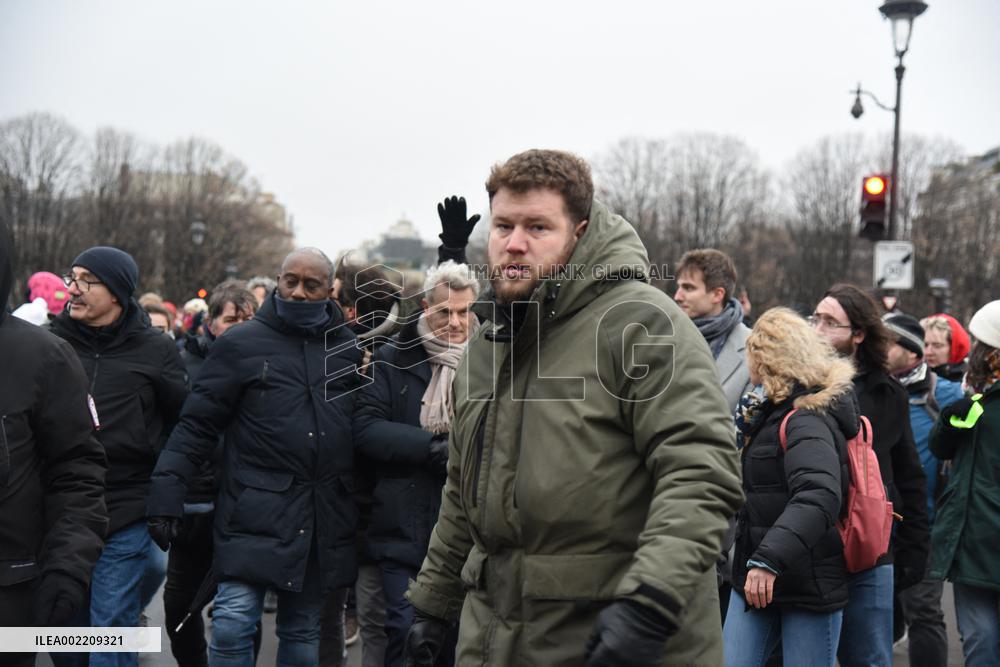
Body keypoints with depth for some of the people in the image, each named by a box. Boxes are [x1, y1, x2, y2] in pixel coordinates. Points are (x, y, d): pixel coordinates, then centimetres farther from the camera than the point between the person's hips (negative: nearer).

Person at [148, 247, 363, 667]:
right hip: (256, 510, -3)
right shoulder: (241, 344, -1)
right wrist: (168, 492, -9)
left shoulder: (348, 349, 9)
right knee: (233, 623, -11)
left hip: (324, 518, 3)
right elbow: (198, 424, -2)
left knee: (302, 630, 14)